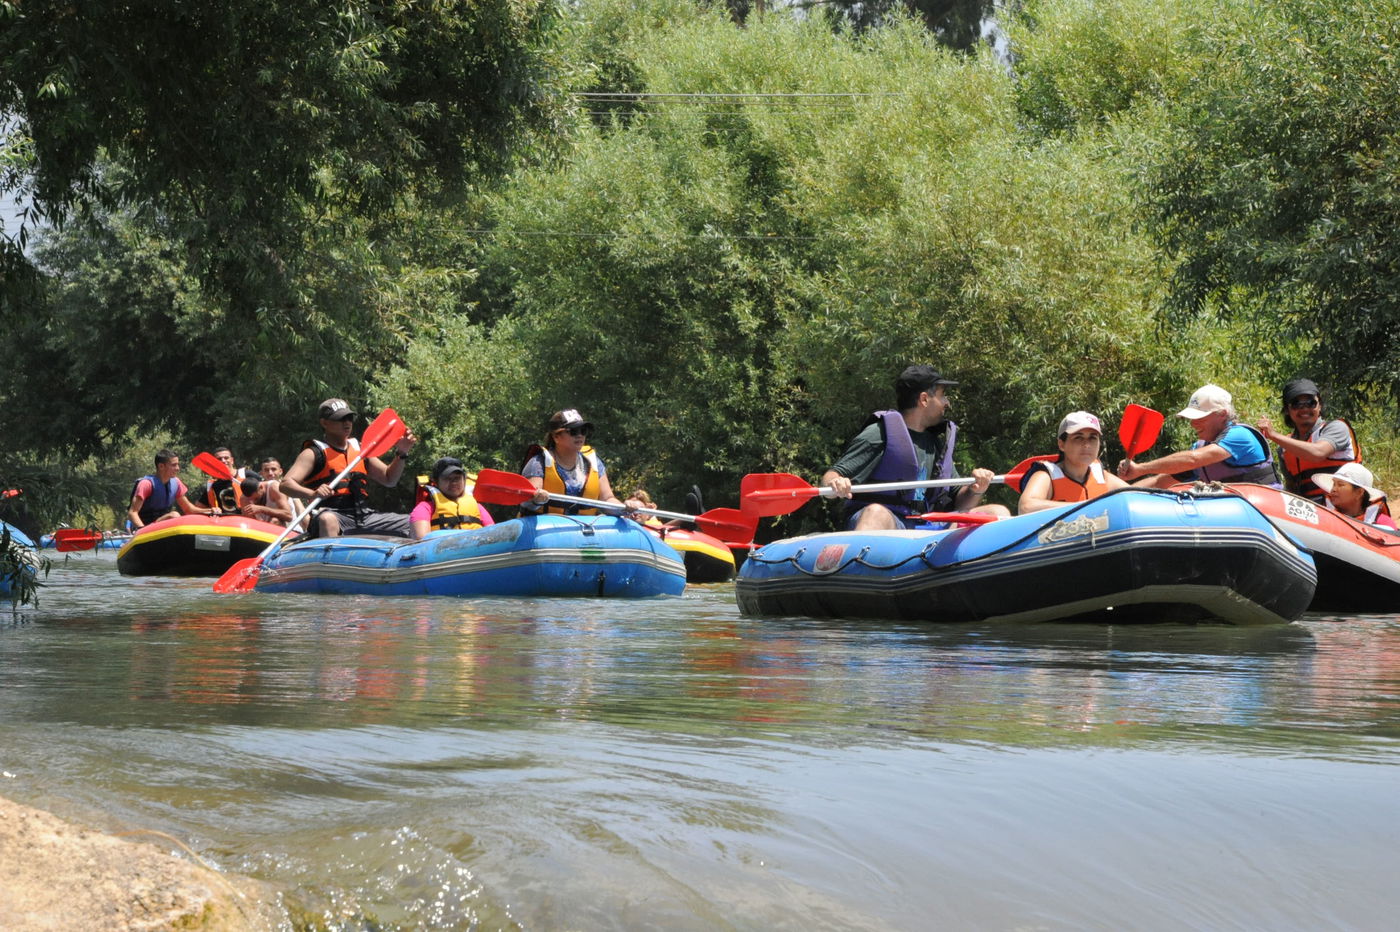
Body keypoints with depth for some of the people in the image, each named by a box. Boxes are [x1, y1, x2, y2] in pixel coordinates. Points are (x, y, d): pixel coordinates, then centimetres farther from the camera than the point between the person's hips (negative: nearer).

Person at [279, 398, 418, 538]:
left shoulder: (360, 449, 21)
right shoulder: (314, 453, 3)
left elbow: (389, 479, 23)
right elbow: (285, 484, -9)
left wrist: (401, 454, 5)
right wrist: (312, 493, -29)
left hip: (364, 515, 6)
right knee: (328, 520, -41)